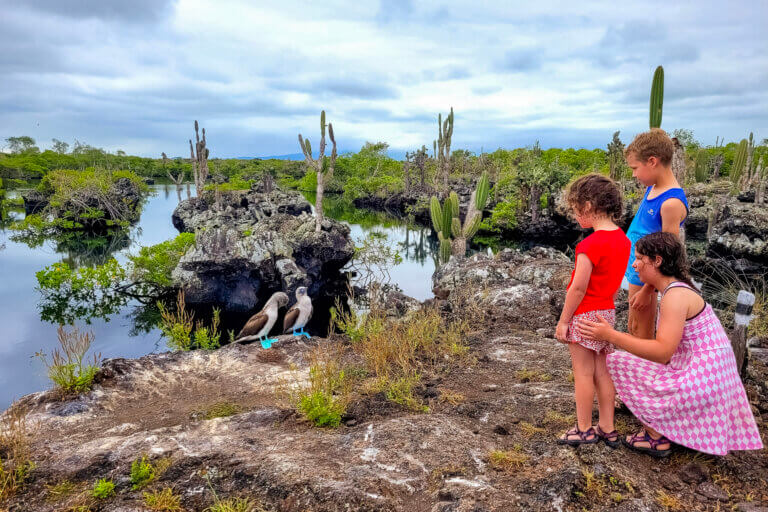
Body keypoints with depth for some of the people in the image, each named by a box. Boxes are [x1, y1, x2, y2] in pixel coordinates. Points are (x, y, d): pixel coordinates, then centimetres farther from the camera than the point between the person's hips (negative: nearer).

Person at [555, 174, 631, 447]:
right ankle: (607, 429, 24)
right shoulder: (623, 239, 4)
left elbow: (578, 288, -21)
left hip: (584, 314, -8)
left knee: (583, 374, 4)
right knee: (602, 373, 15)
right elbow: (616, 282, 12)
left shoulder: (590, 244, -22)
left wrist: (563, 321, -13)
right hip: (607, 312, 8)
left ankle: (584, 429, 16)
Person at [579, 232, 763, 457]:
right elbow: (668, 346, 13)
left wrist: (611, 335, -28)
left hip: (702, 376, -10)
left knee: (621, 364, -5)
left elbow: (663, 352, -27)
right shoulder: (678, 289, 10)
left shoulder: (676, 295, -21)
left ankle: (657, 439, 5)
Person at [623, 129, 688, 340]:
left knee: (641, 331, 6)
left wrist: (646, 291, -17)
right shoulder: (653, 188, 3)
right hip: (635, 270, 9)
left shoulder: (672, 203, -24)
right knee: (633, 326, 20)